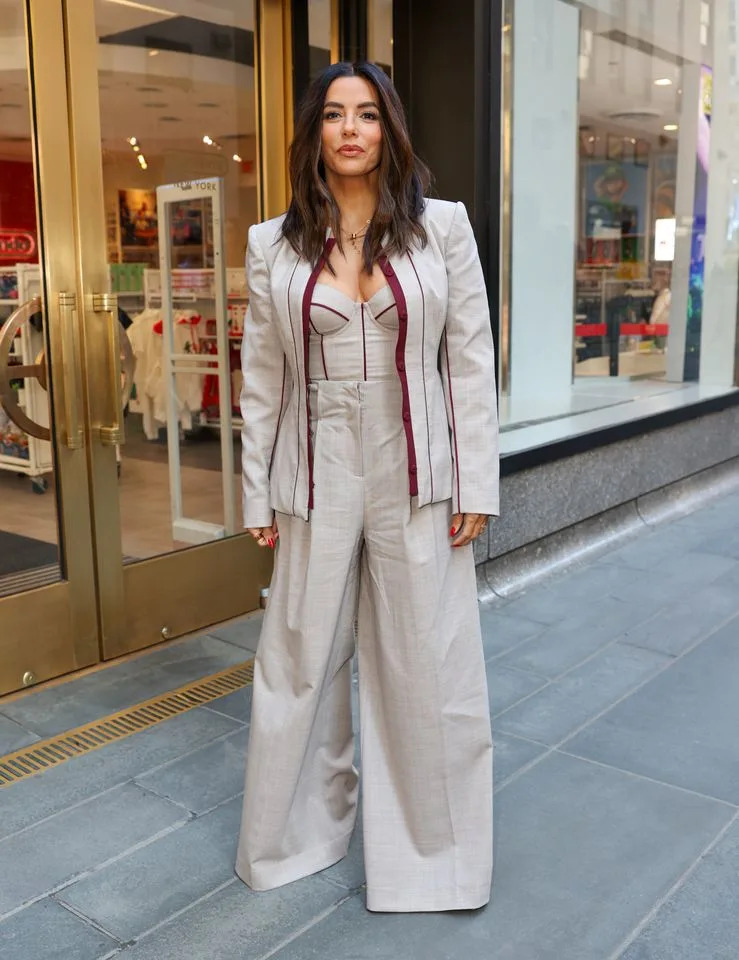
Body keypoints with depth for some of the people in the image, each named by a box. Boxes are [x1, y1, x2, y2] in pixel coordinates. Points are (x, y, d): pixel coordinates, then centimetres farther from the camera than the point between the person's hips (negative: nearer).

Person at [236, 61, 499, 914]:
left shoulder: (443, 227, 2)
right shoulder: (272, 245, 4)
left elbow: (471, 359, 0)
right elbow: (261, 379, 5)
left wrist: (476, 484, -4)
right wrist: (256, 497, 4)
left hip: (417, 483, 0)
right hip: (317, 483, 1)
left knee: (426, 666, 9)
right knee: (301, 660, 10)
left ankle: (430, 846, 31)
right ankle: (295, 832, 34)